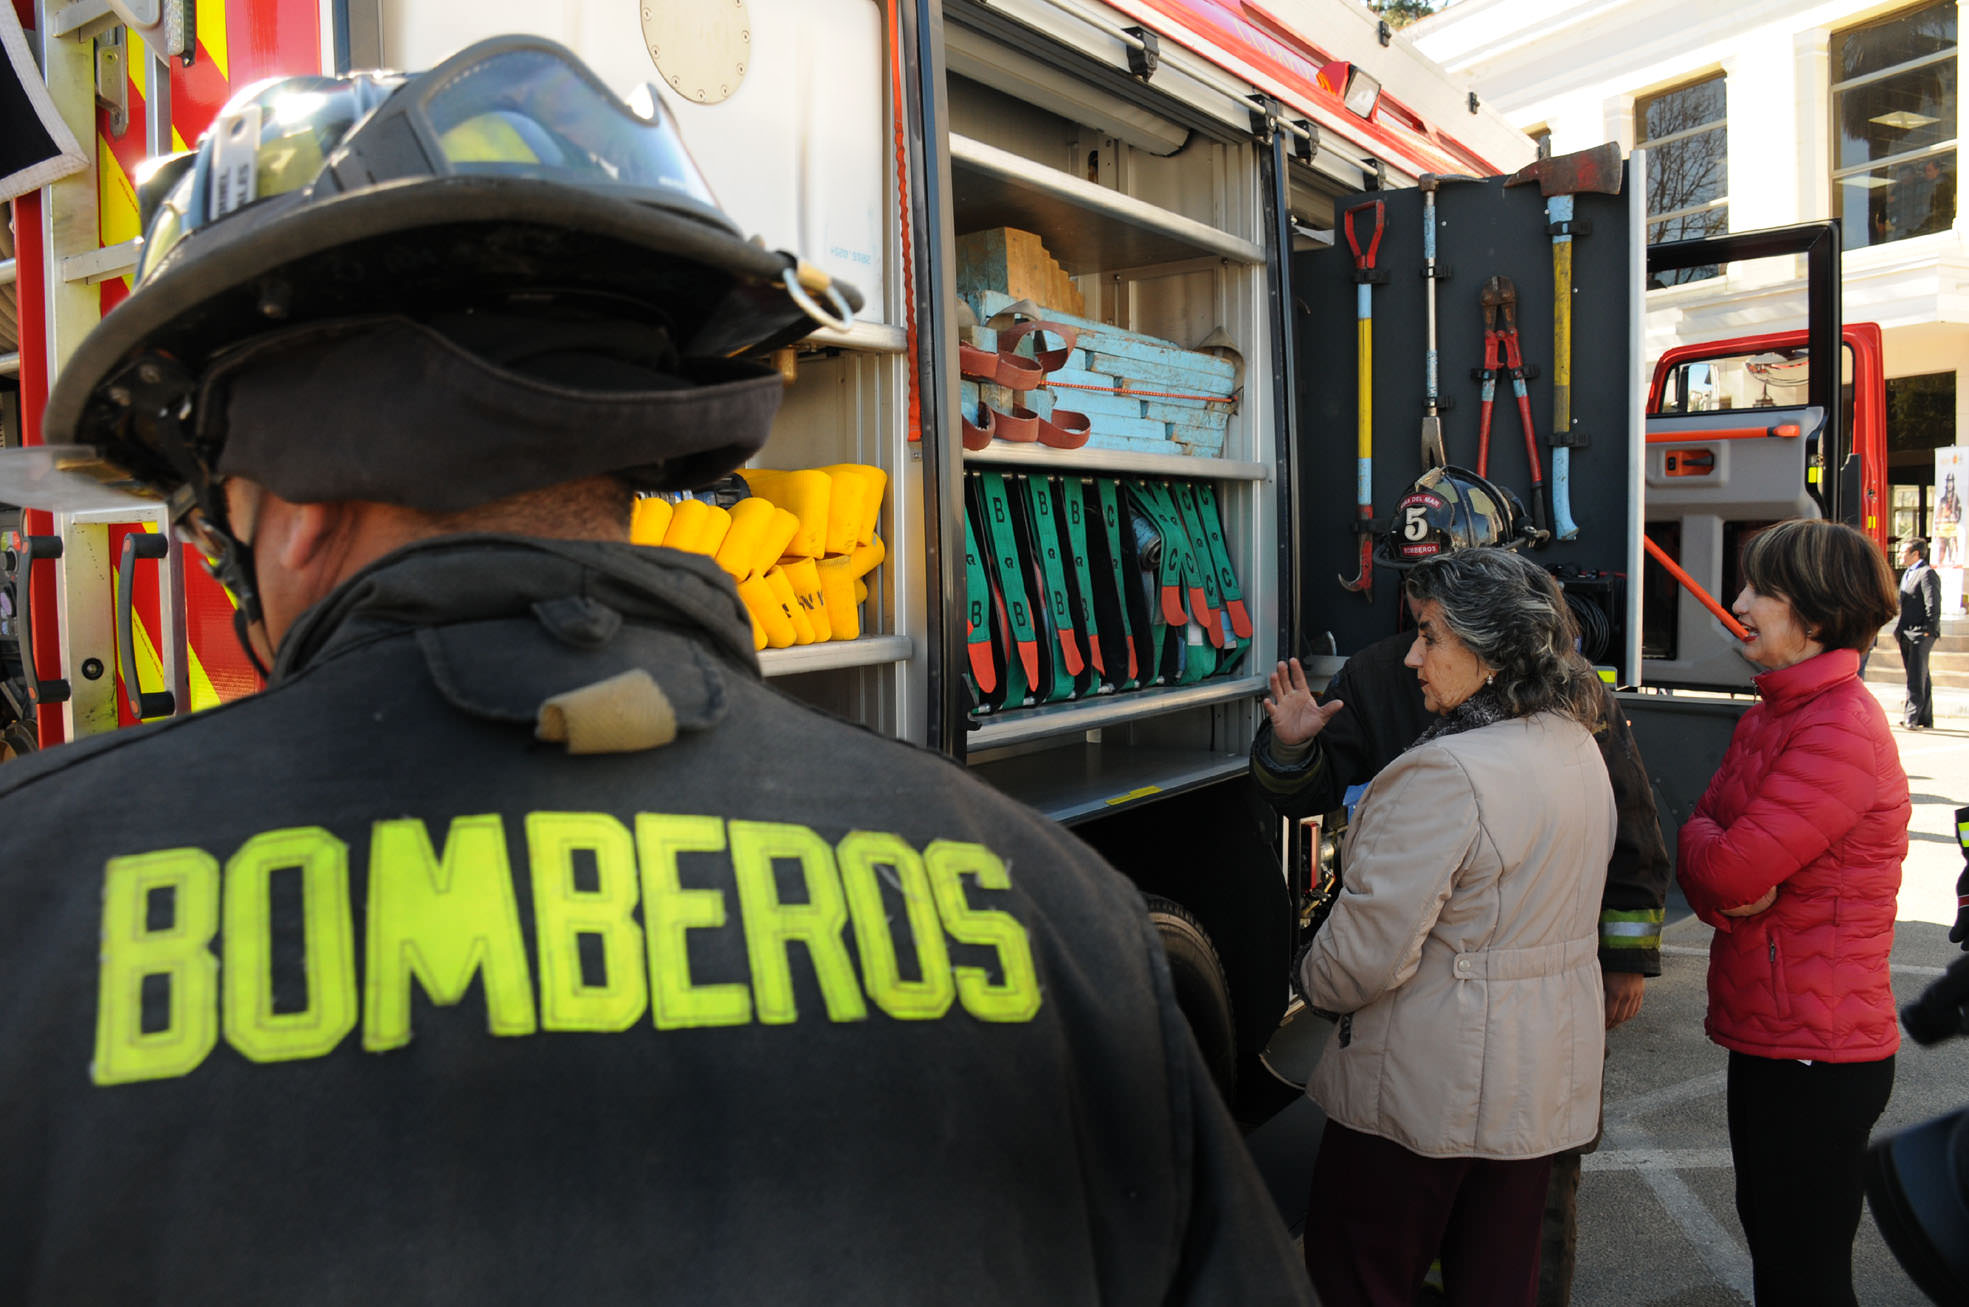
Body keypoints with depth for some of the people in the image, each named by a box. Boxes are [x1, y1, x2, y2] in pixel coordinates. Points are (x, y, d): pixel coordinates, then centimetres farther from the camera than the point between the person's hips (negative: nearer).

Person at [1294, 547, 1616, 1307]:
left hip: (1428, 1086, -9)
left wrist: (1314, 985, -5)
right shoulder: (1578, 746, 3)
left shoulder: (1445, 774, -27)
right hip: (1544, 1072, 9)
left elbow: (1369, 952, -27)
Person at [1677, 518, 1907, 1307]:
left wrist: (1702, 841, -5)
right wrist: (1725, 895, -14)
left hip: (1818, 1054, -9)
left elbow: (1728, 866, -26)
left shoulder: (1843, 729, -21)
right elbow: (1703, 861, 7)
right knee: (1767, 1240, 23)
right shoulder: (1767, 717, 10)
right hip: (1764, 1034, 9)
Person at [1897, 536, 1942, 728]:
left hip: (1920, 635, -9)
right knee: (1919, 677, 13)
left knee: (1917, 678, -8)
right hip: (1906, 634, 9)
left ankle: (1912, 717, -7)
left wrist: (1928, 632, -19)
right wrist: (1899, 630, 16)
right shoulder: (1907, 574, 20)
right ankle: (1924, 718, 19)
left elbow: (1933, 606, -16)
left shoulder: (1927, 573, -10)